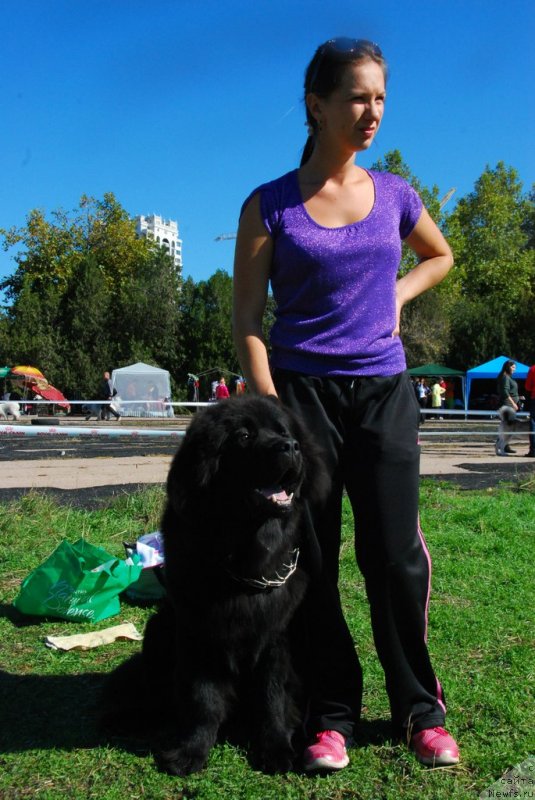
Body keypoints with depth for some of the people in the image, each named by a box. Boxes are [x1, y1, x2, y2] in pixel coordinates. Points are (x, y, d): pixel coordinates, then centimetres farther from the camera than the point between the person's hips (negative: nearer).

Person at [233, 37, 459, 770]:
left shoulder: (394, 194, 7)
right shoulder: (269, 206, -1)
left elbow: (440, 255, 27)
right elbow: (247, 320, -3)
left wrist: (396, 295, 7)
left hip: (383, 389, 2)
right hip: (303, 388, -2)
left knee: (396, 555, 2)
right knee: (312, 560, 4)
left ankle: (419, 709, 18)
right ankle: (332, 715, 17)